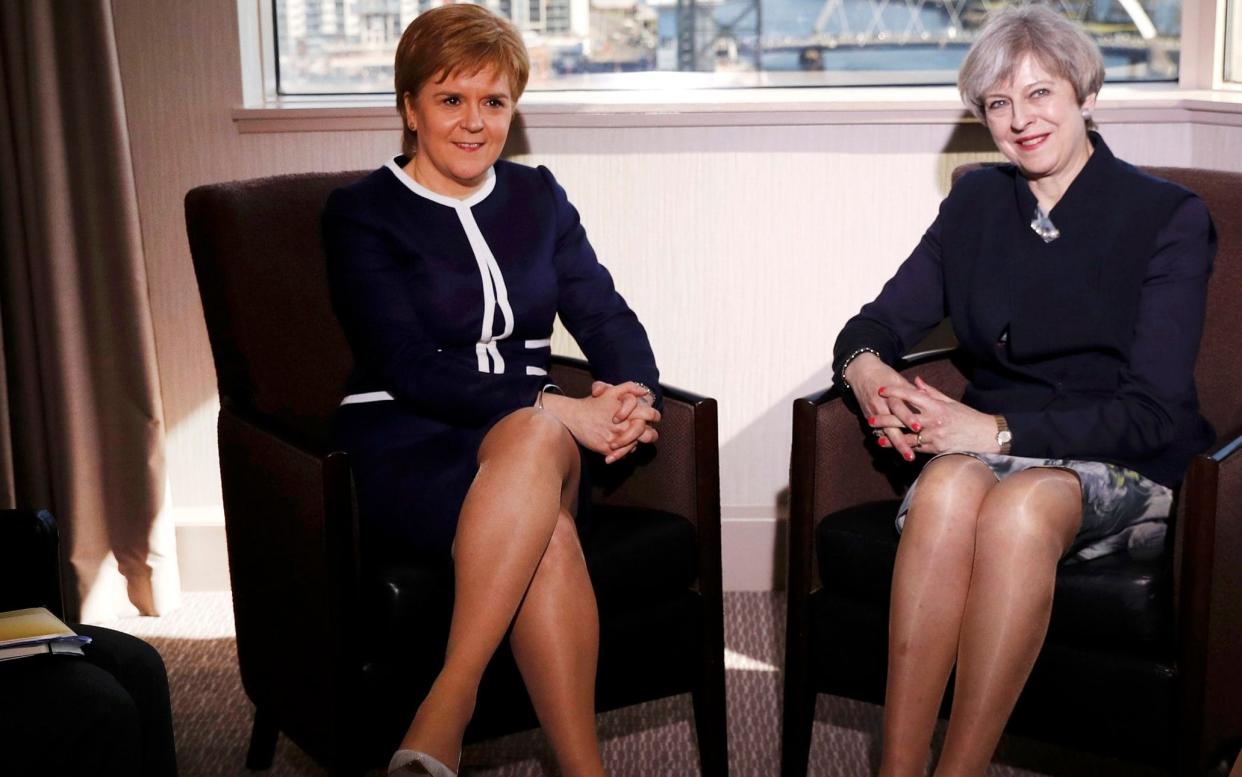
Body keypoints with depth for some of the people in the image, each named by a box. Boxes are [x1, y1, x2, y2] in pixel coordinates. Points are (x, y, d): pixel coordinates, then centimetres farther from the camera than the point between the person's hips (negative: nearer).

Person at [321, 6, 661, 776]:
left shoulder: (538, 197, 17)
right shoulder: (362, 214, 1)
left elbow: (608, 317, 8)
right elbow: (409, 369, -12)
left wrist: (633, 394, -16)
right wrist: (560, 412, -23)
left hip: (532, 441, 3)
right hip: (405, 448, -3)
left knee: (539, 440, -36)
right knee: (544, 530, -36)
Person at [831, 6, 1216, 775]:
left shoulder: (1169, 216, -2)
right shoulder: (976, 202, 12)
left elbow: (1153, 410, -10)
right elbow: (882, 320, 10)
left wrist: (1001, 431, -20)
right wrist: (864, 365, -15)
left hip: (1125, 468, -3)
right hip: (987, 445, 3)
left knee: (1020, 505, -37)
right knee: (947, 491, -33)